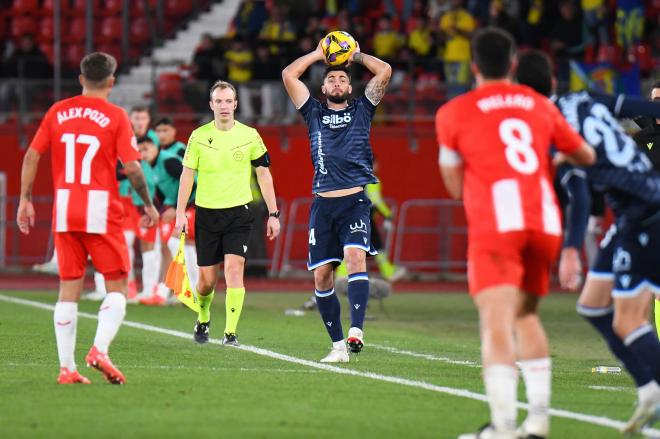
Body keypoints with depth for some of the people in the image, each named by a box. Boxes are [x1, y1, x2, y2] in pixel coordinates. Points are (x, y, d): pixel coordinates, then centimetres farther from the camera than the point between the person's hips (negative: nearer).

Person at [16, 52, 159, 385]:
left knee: (69, 288, 8)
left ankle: (66, 367, 3)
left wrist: (25, 199, 11)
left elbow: (32, 155, 5)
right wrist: (148, 205, 3)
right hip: (101, 209, -4)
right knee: (116, 286, 5)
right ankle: (100, 349, -16)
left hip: (64, 208, 4)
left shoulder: (58, 112, 7)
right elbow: (131, 167, -9)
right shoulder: (115, 116, -4)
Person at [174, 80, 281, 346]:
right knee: (207, 279, 5)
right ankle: (203, 319, 34)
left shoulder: (250, 136, 1)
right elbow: (187, 175, 4)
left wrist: (273, 214, 4)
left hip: (238, 213, -1)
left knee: (234, 269, -15)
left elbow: (264, 174, 7)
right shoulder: (199, 136, 1)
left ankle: (231, 332, -12)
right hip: (206, 214, 1)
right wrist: (180, 214, -3)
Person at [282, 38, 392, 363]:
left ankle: (356, 330, -36)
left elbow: (384, 71, 8)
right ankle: (338, 345, 7)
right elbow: (289, 75, 13)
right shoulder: (314, 113, 18)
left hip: (355, 201, -3)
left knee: (356, 256, -25)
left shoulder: (361, 111, 15)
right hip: (323, 204, 3)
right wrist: (318, 54, 19)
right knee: (321, 275, -1)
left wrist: (356, 55, 19)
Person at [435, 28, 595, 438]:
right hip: (545, 220, 4)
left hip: (495, 223, -4)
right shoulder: (540, 105, 18)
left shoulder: (455, 113, 8)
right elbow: (586, 156, 29)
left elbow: (456, 187, 13)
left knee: (497, 323, -12)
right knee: (526, 314, 20)